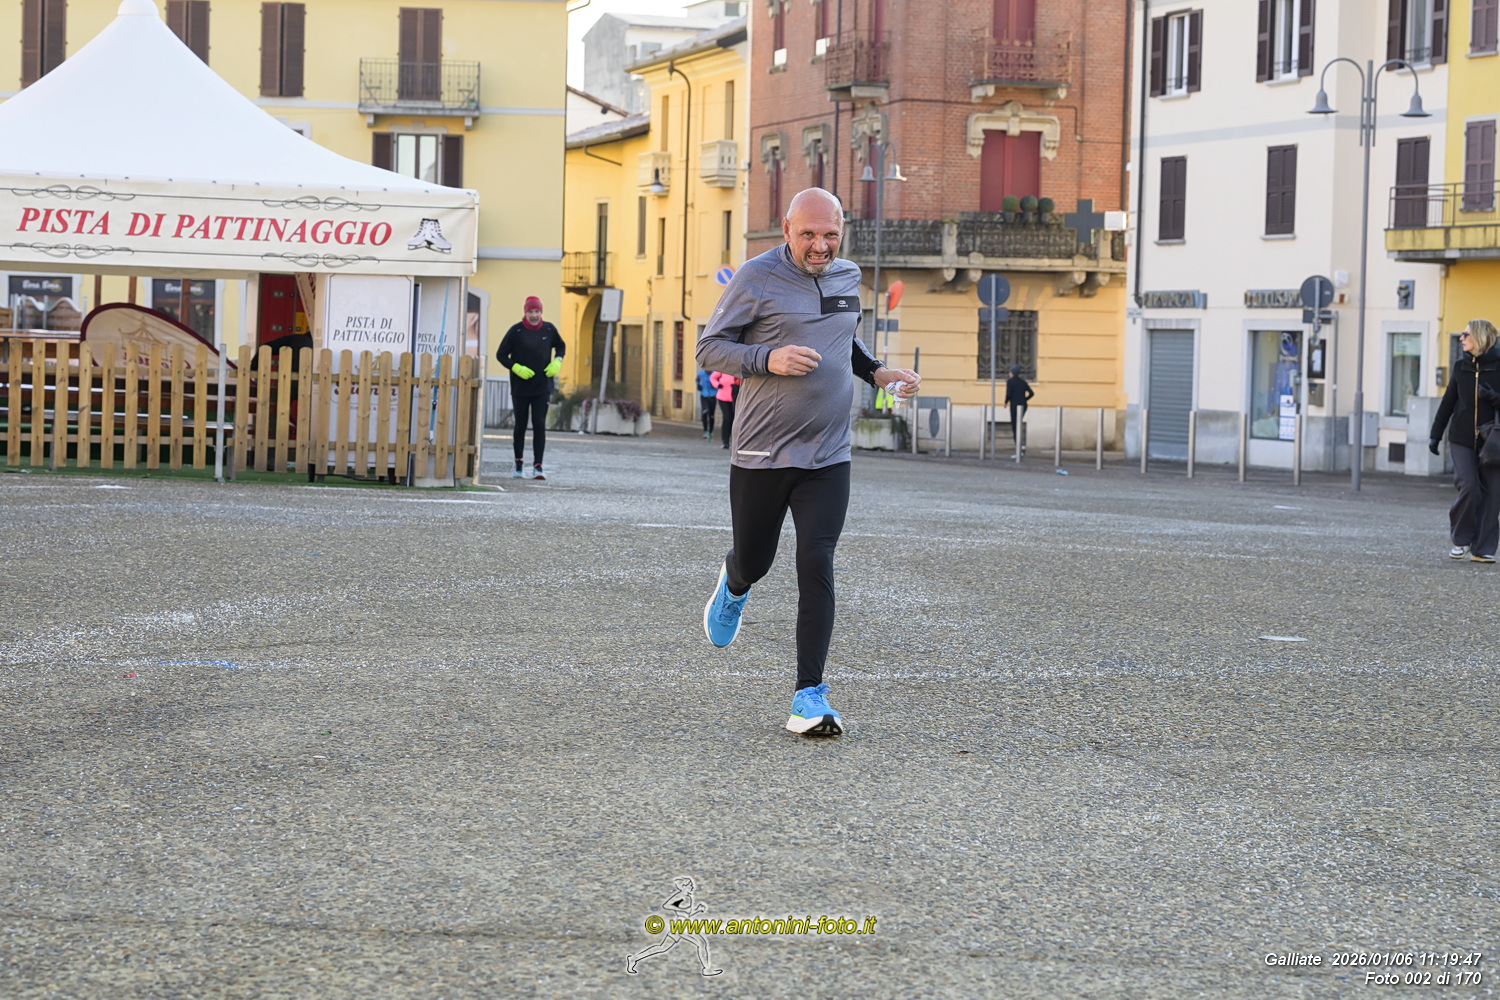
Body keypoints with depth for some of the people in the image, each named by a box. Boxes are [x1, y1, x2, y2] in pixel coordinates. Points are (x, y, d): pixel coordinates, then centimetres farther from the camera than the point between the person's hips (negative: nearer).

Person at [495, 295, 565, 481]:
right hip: (520, 387, -1)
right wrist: (516, 368, -16)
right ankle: (518, 463, 24)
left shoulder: (549, 329, 1)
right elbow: (501, 354, -2)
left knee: (539, 425, -7)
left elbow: (561, 346, 19)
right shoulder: (516, 331, -7)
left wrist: (557, 362, -1)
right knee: (521, 425, 8)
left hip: (542, 387, 1)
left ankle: (537, 466, -8)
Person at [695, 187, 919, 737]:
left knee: (816, 563, -10)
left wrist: (876, 373, 8)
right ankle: (734, 586, 52)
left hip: (827, 456, 3)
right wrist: (768, 359, -23)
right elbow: (708, 348, -7)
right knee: (754, 560, 12)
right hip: (760, 453, -3)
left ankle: (809, 696, -8)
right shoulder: (756, 279, -9)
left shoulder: (848, 276, 8)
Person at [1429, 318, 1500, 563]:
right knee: (1469, 488, -10)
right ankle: (1461, 540, 10)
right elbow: (1448, 402, 15)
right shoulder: (1461, 366, 8)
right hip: (1462, 439, 2)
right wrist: (1435, 434, 14)